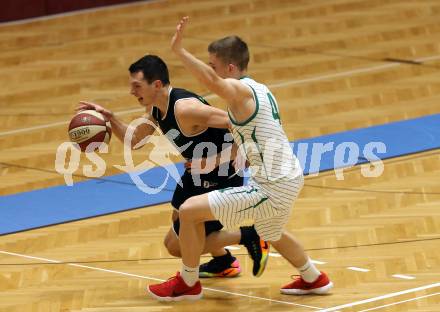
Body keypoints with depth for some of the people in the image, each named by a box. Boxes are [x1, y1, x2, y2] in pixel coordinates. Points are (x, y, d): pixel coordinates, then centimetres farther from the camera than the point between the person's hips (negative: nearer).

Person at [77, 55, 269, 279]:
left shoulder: (185, 109, -31)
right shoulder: (154, 109, -1)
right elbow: (134, 141, 15)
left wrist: (217, 161, -28)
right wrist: (109, 118, 0)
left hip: (221, 179, -10)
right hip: (197, 172, 10)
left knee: (177, 245, -5)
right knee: (179, 218, 32)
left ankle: (248, 235, 1)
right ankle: (223, 263, 50)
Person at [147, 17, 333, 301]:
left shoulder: (239, 90, -15)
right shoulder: (258, 90, 14)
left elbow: (212, 81, -39)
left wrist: (179, 51, -43)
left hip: (272, 187, -10)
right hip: (289, 177, 10)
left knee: (189, 210, -8)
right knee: (271, 234, 39)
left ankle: (188, 283, 8)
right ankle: (314, 279, 54)